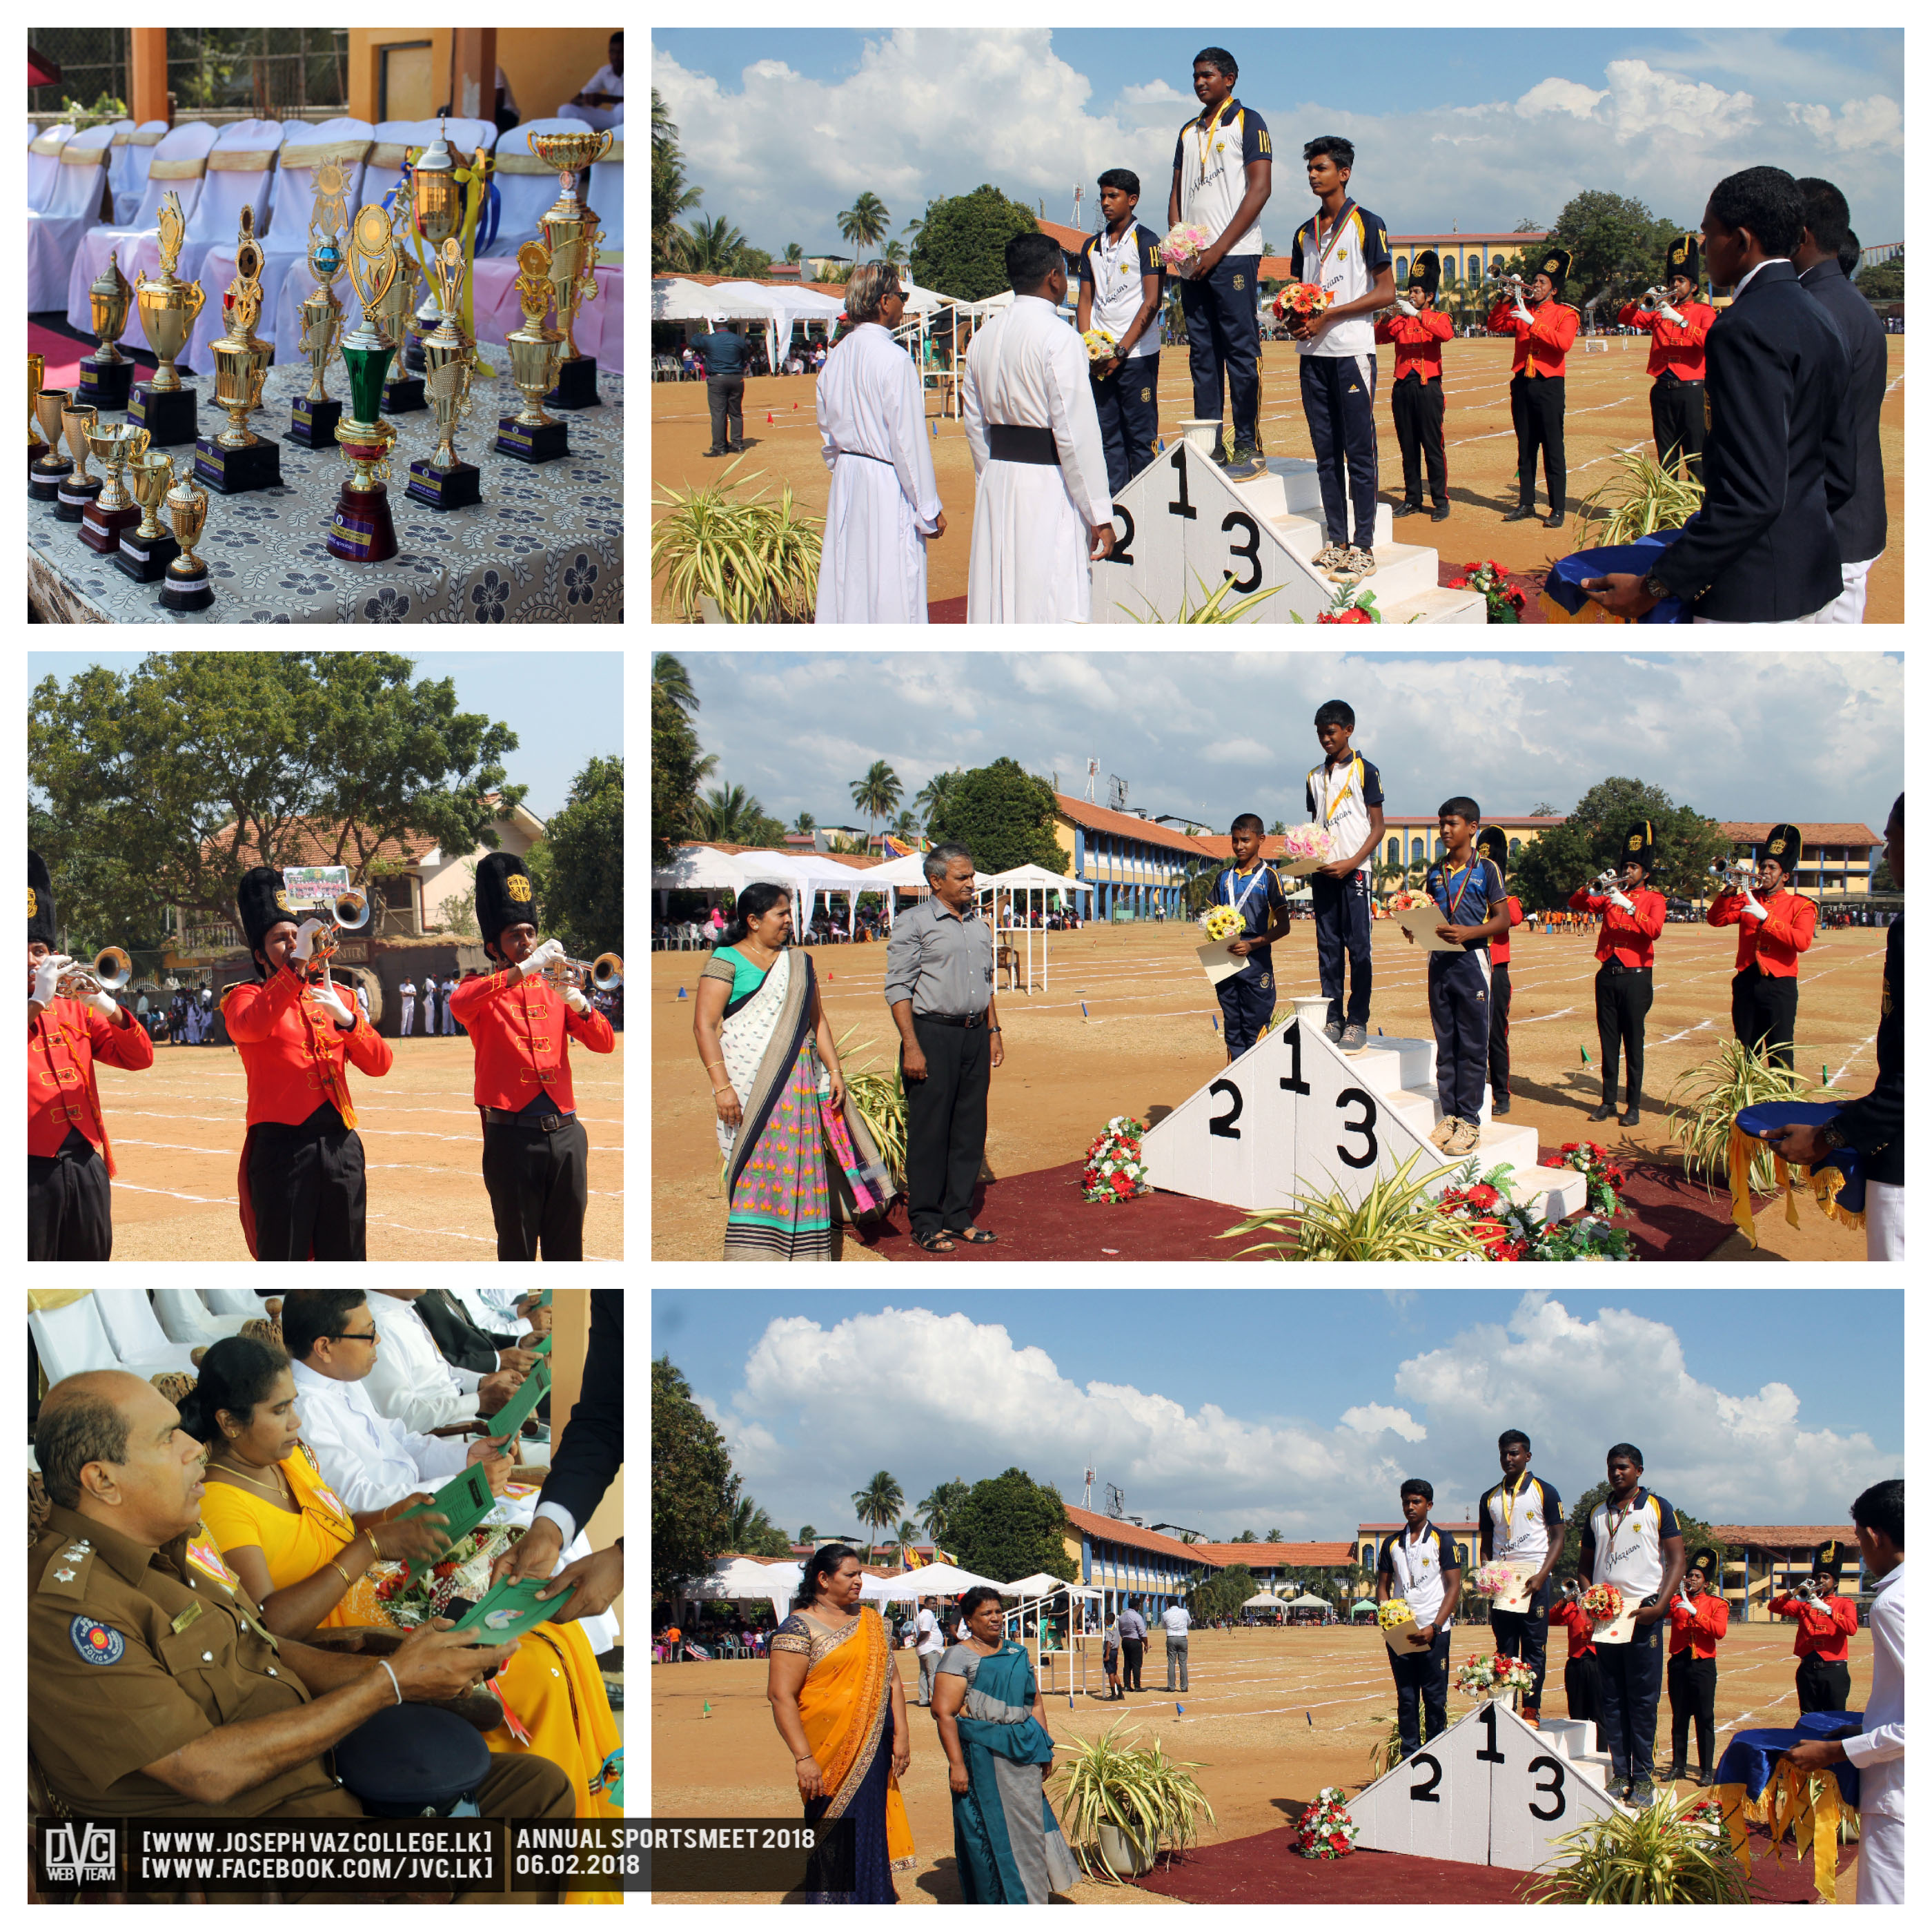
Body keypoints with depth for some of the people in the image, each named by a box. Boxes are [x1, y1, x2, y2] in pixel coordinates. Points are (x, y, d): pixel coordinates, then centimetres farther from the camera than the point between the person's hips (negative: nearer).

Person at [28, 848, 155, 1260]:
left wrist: (104, 1004, -6)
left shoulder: (75, 1010, 16)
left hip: (86, 1166, 5)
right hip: (30, 1170, -5)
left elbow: (139, 1057, 9)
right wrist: (38, 1001, -20)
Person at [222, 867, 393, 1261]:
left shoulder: (335, 995, 16)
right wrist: (298, 963, -27)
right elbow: (250, 1026, -23)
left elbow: (380, 1063, 7)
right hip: (283, 1148, -4)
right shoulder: (246, 997, 3)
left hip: (341, 1144, 5)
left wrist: (343, 1016, -10)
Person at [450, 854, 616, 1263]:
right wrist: (523, 969, -27)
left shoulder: (553, 987, 15)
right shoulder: (485, 991, 4)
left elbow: (604, 1043, 6)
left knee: (567, 1247, 8)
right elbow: (459, 1003, -21)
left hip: (565, 1133, 4)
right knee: (517, 1248, -1)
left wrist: (577, 1002, -14)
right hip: (513, 1135, -4)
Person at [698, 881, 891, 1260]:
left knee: (799, 1164, 1)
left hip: (799, 1081, 5)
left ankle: (799, 1255, 5)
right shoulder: (726, 960, -2)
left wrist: (834, 1071, 10)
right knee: (754, 1163, -8)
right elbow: (704, 1026, -8)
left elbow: (818, 1020, 20)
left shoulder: (799, 962, 16)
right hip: (749, 1083, -5)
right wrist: (721, 1085, -16)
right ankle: (753, 1259, -6)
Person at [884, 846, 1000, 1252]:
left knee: (970, 1128, 7)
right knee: (929, 1131, -3)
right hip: (932, 1034, -6)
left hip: (974, 1033, 6)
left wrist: (993, 1031, 15)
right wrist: (912, 1047, -15)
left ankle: (959, 1215, 16)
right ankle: (926, 1223, 4)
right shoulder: (914, 923, -6)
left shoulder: (978, 923, 15)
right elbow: (898, 988, -9)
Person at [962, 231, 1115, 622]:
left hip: (996, 487, 8)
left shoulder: (984, 338, 8)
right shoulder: (1058, 338, -14)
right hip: (1048, 488, -8)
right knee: (1055, 611, -5)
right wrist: (1100, 516, -13)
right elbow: (1077, 433, -17)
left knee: (998, 604, 13)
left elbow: (975, 426, 14)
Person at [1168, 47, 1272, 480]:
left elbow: (1260, 188, -8)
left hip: (1234, 255, -7)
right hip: (1193, 260, 7)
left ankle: (1248, 448, -6)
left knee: (1241, 351, -7)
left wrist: (1219, 248, -13)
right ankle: (1209, 448, 8)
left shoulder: (1247, 122, 0)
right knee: (1202, 354, 6)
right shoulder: (1189, 132, 20)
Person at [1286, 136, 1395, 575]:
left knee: (1359, 452, -6)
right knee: (1326, 452, 6)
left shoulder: (1367, 225, -2)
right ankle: (1337, 542, 10)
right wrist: (1294, 319, -1)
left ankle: (1364, 546, -5)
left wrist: (1326, 316, -14)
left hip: (1352, 350, -6)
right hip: (1313, 353, 6)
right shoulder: (1305, 233, 16)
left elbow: (1385, 292, -7)